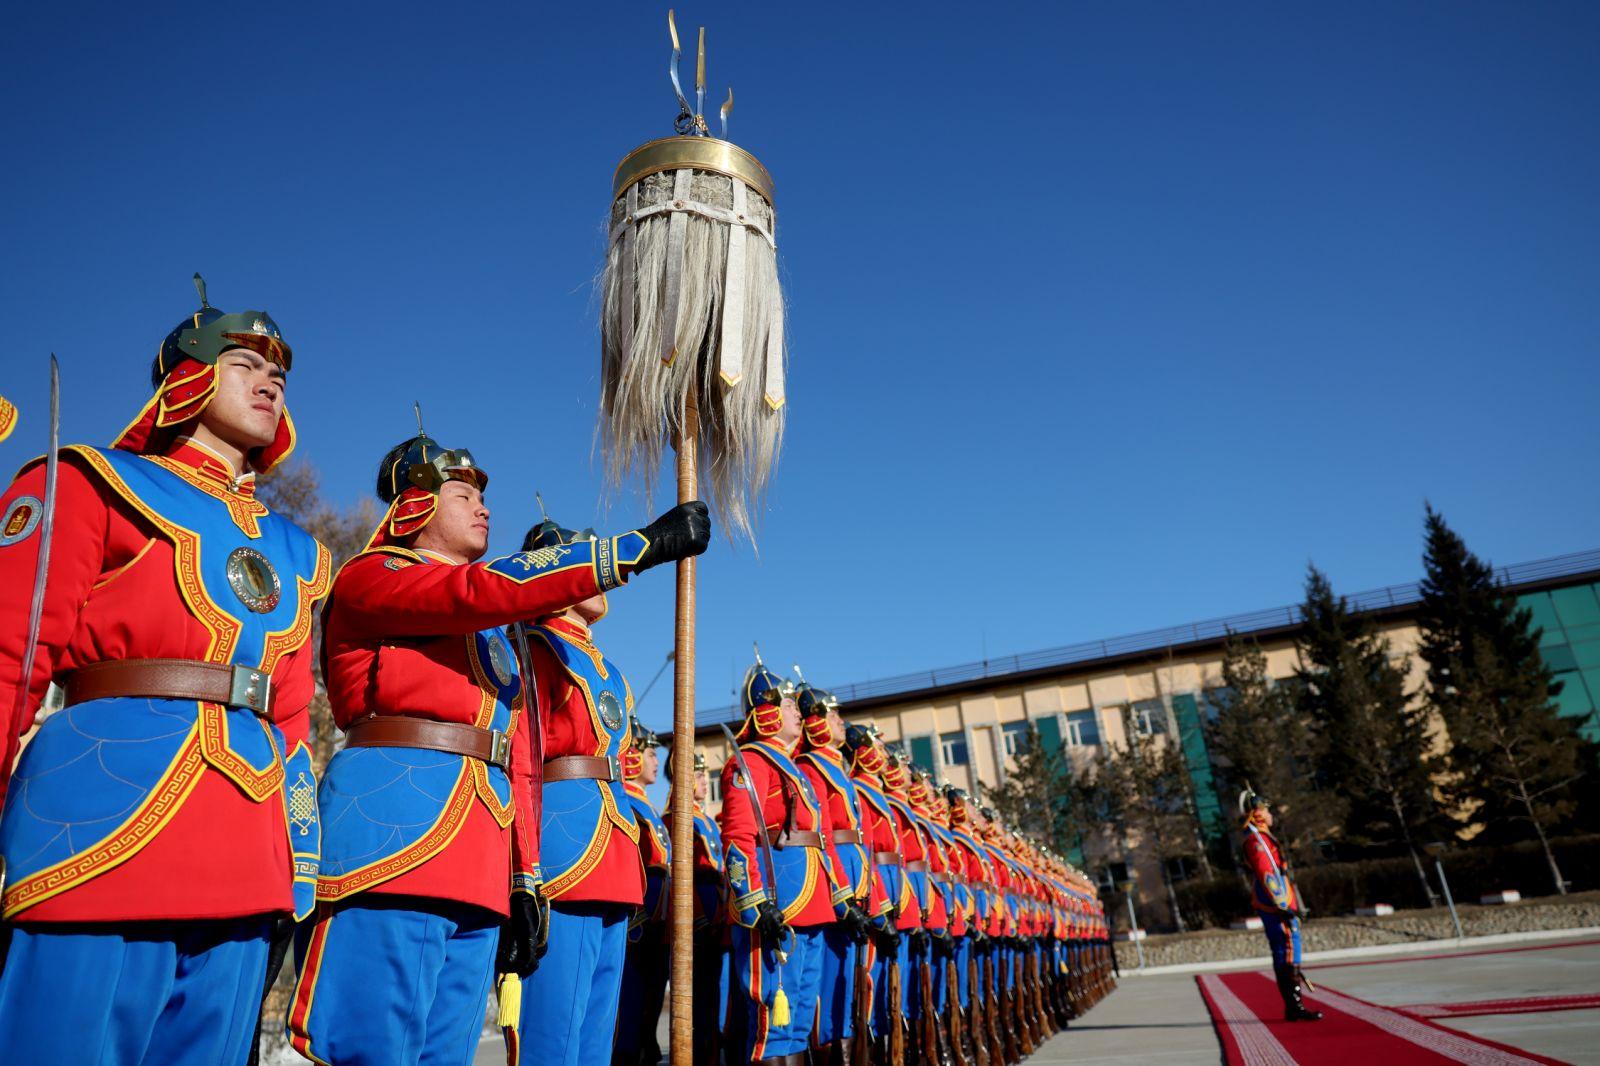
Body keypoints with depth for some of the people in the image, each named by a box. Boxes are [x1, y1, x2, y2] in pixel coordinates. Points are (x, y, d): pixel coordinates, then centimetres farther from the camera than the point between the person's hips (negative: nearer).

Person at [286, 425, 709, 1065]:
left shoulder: (493, 631, 27)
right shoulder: (371, 577, 5)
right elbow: (489, 586, -15)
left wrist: (526, 883, 15)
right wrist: (645, 545, -16)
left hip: (482, 880, 8)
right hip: (396, 844, -7)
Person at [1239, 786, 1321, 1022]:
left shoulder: (1263, 838, 22)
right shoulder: (1256, 840, -13)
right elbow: (1266, 876, -21)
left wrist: (1291, 905, 25)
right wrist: (1282, 907, -23)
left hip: (1281, 906, 10)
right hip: (1275, 907, -10)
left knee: (1284, 955, 11)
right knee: (1288, 952, -11)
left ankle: (1292, 1007, 14)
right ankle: (1295, 1007, -10)